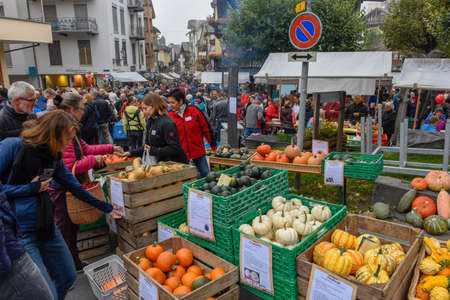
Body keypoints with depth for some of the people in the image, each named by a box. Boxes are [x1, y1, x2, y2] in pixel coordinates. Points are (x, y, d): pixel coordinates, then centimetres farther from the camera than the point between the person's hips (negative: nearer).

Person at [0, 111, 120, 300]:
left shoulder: (54, 158, 6)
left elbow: (75, 188, 13)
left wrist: (107, 208, 16)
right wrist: (30, 188, -14)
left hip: (45, 226, 7)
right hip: (18, 230, -7)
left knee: (67, 277, 17)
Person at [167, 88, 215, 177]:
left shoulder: (194, 111, -7)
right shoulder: (169, 116, -1)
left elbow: (206, 128, 0)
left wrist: (213, 145, 4)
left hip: (199, 152, -1)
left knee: (205, 175, 4)